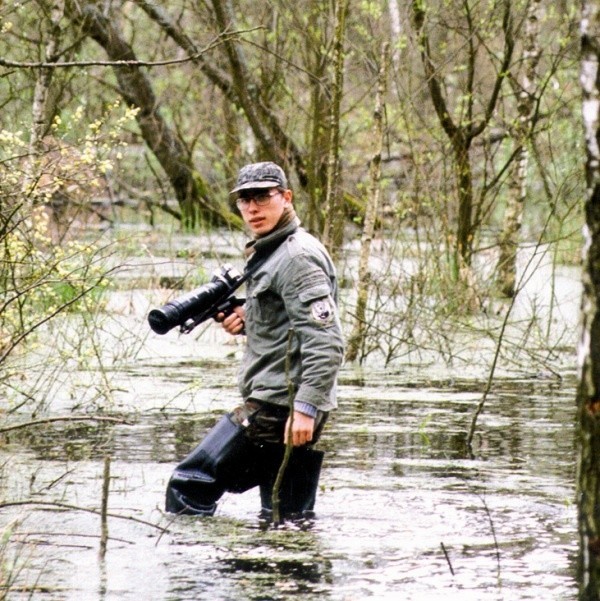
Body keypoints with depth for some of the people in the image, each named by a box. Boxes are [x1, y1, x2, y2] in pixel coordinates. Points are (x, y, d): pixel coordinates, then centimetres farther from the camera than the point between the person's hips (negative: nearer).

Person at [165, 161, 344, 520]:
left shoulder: (297, 257, -14)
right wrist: (247, 321, 9)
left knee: (190, 485, -7)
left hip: (277, 408, -10)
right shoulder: (268, 252, 18)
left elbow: (325, 342, -23)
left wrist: (306, 407, -29)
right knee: (289, 519, 10)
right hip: (277, 405, 10)